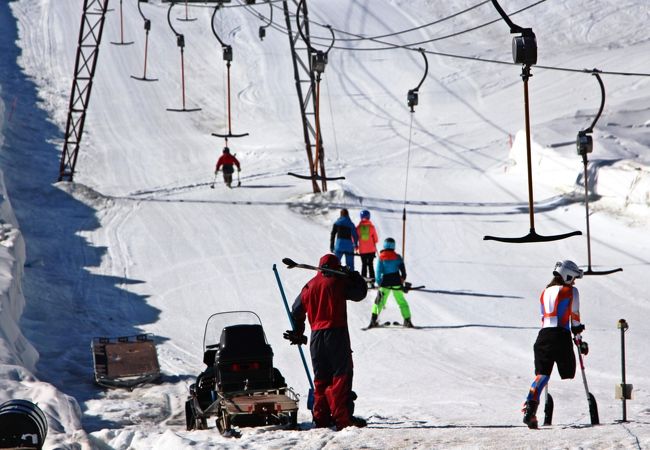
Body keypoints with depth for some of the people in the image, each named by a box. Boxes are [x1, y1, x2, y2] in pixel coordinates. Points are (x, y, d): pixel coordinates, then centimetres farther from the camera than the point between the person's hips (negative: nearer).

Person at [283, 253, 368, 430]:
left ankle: (321, 416, 12)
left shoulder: (310, 285, 11)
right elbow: (360, 293, 3)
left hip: (316, 335, 5)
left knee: (321, 377, 13)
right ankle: (342, 417, -13)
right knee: (341, 374, -5)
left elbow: (297, 311, 20)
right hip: (336, 331, -5)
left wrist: (298, 333, 33)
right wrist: (355, 277, 20)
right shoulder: (339, 282, -6)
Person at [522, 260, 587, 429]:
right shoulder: (571, 291, 6)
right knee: (568, 375, 10)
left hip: (543, 335, 4)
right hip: (562, 336, -4)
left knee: (542, 375, -6)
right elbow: (575, 317, 7)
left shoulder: (545, 292, 22)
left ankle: (529, 408, -27)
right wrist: (579, 340, 15)